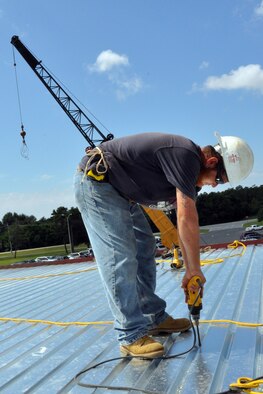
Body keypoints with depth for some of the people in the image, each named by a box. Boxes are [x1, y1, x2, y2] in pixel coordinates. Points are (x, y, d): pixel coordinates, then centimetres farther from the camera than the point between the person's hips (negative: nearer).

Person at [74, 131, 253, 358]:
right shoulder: (186, 156, -24)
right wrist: (195, 269, -13)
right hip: (95, 181, -10)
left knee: (145, 250, 10)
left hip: (121, 192, 11)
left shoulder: (191, 175, 7)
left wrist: (190, 270, 10)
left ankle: (154, 318, 20)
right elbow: (187, 220, -25)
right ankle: (132, 336, -6)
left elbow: (185, 223, 11)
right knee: (120, 259, -13)